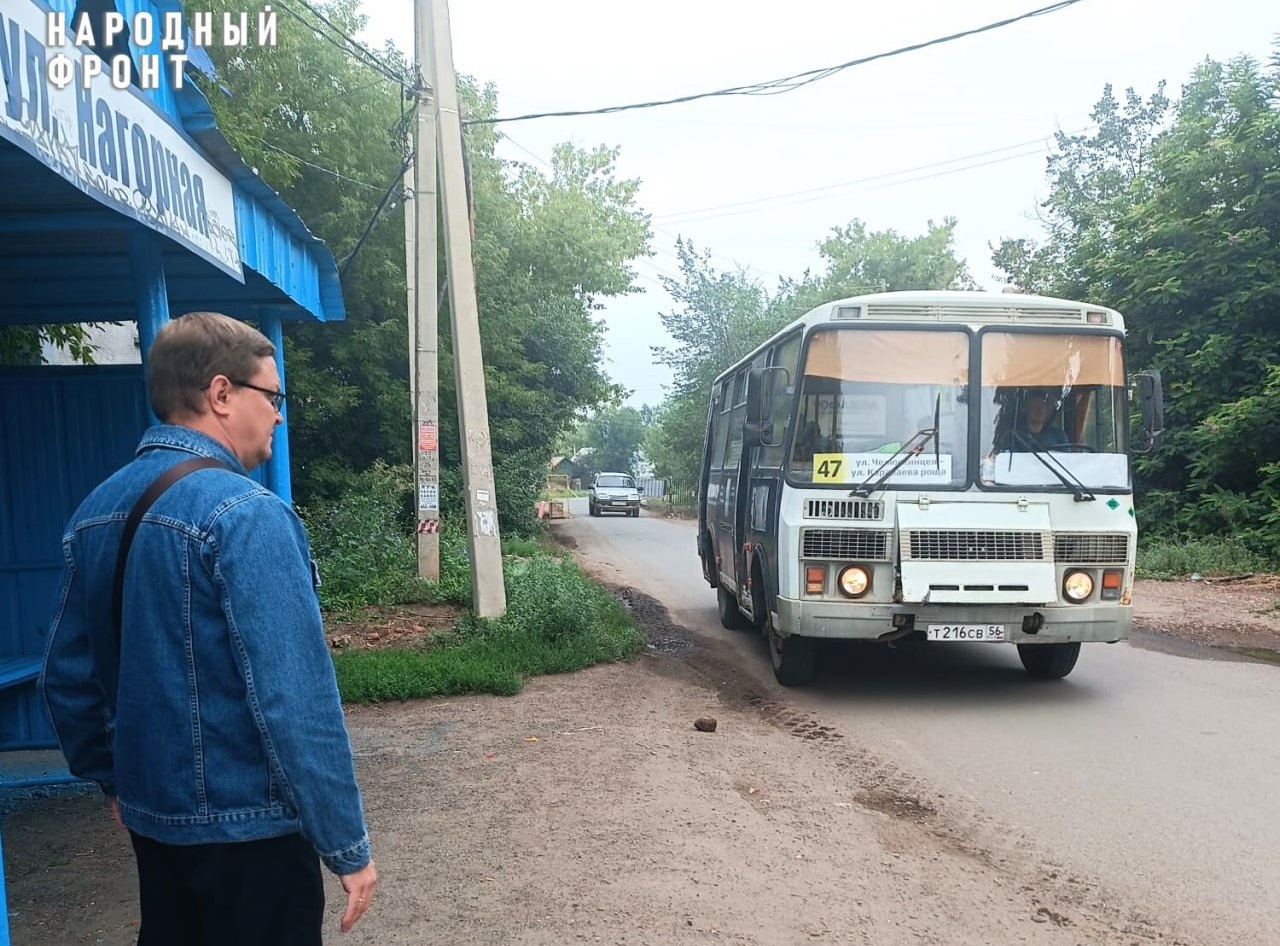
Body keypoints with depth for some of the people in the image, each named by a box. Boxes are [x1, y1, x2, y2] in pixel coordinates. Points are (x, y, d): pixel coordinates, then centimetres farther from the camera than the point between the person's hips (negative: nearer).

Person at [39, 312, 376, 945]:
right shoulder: (246, 513, -22)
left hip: (150, 816, 8)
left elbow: (65, 677, 11)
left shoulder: (96, 511, 3)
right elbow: (294, 698, -25)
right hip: (246, 826, -7)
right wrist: (348, 845, -17)